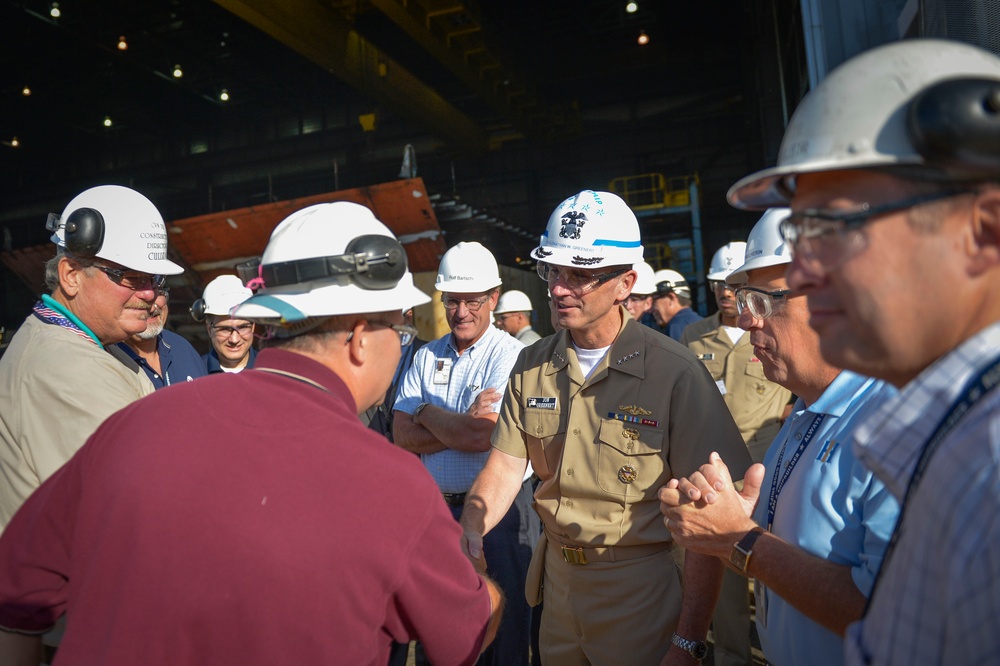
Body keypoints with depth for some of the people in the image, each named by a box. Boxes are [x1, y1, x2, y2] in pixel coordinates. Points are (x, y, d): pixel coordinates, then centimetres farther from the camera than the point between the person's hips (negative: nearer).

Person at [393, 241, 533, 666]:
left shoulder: (510, 355, -11)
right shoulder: (426, 356, 6)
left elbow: (481, 436, -21)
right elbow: (403, 435, -2)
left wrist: (426, 412, -6)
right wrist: (463, 425, -17)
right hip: (437, 506, 5)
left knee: (504, 628, 10)